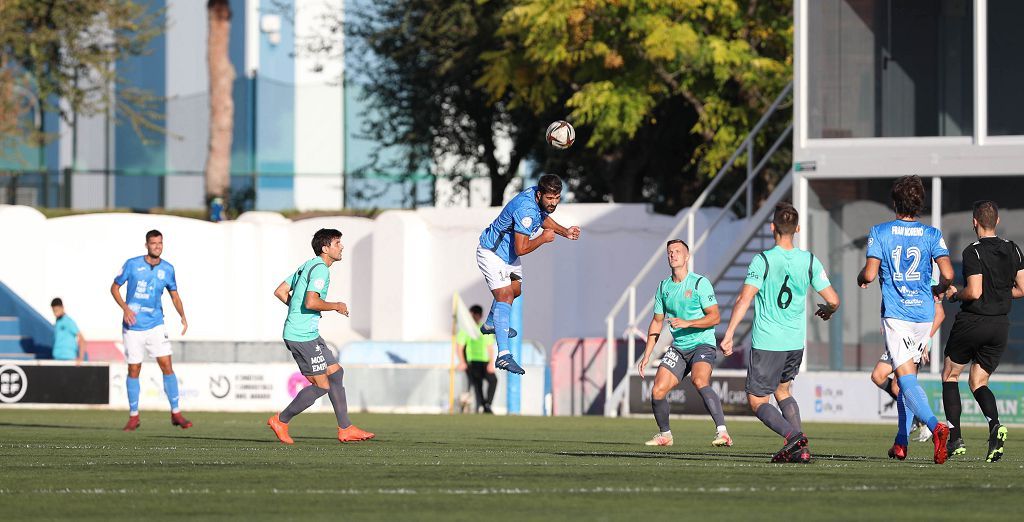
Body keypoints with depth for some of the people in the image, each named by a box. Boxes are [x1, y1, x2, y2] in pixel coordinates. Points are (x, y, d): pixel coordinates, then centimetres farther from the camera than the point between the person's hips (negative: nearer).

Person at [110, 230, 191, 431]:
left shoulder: (167, 269, 2)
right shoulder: (132, 264, -6)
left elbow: (174, 295, 14)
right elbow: (114, 288, 1)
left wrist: (182, 316, -2)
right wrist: (125, 308, -14)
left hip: (155, 325, 2)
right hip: (133, 326, -2)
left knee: (167, 366, -7)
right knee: (134, 370, 1)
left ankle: (176, 413, -1)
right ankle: (133, 416, 12)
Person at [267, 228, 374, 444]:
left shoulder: (308, 266, 16)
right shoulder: (320, 269, -15)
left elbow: (280, 292, 18)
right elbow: (311, 302, -27)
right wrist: (336, 307, -12)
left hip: (307, 334, 11)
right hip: (303, 336, -11)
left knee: (336, 373, 11)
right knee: (321, 386, -5)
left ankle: (345, 429, 13)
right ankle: (281, 421, 5)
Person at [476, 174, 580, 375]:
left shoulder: (540, 199, -7)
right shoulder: (526, 210, -36)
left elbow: (543, 217, 18)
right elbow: (521, 249, -34)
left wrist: (564, 231, 3)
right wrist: (544, 238, -19)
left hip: (508, 254, 10)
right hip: (492, 254, -10)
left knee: (515, 290, 29)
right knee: (505, 297, -24)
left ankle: (490, 324, 57)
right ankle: (504, 355, -37)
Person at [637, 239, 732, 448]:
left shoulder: (699, 283, -8)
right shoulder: (664, 287, 10)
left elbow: (715, 317, -12)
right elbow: (657, 323, 18)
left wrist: (687, 323, -24)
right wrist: (646, 356, 12)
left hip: (702, 344, -6)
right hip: (678, 348, 6)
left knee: (699, 381, -32)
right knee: (658, 390, -5)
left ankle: (722, 432, -36)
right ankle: (664, 434, 19)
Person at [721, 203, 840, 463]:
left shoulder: (763, 261, -12)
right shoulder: (809, 261, -1)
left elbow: (744, 300, -18)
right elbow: (833, 300, -1)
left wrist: (728, 335, -13)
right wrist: (827, 311, 22)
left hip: (767, 342, -5)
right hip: (796, 342, 5)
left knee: (757, 401, 5)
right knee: (783, 391, 25)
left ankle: (794, 436, -20)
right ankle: (800, 449, 9)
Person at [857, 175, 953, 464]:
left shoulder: (879, 232, -4)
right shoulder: (932, 234, 2)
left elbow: (869, 274, -11)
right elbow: (947, 274, -8)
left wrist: (861, 278, 13)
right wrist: (938, 290, 14)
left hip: (895, 314, -3)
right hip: (924, 313, 3)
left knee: (907, 379, -10)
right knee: (908, 375, 19)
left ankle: (935, 426, -35)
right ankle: (901, 442, 22)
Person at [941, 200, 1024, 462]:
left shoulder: (973, 252, -14)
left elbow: (974, 292, -21)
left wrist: (955, 293, -1)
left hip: (972, 321, -5)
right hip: (1000, 325, 5)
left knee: (950, 375, 14)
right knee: (978, 382, 13)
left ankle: (955, 438, 5)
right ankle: (995, 424, -17)